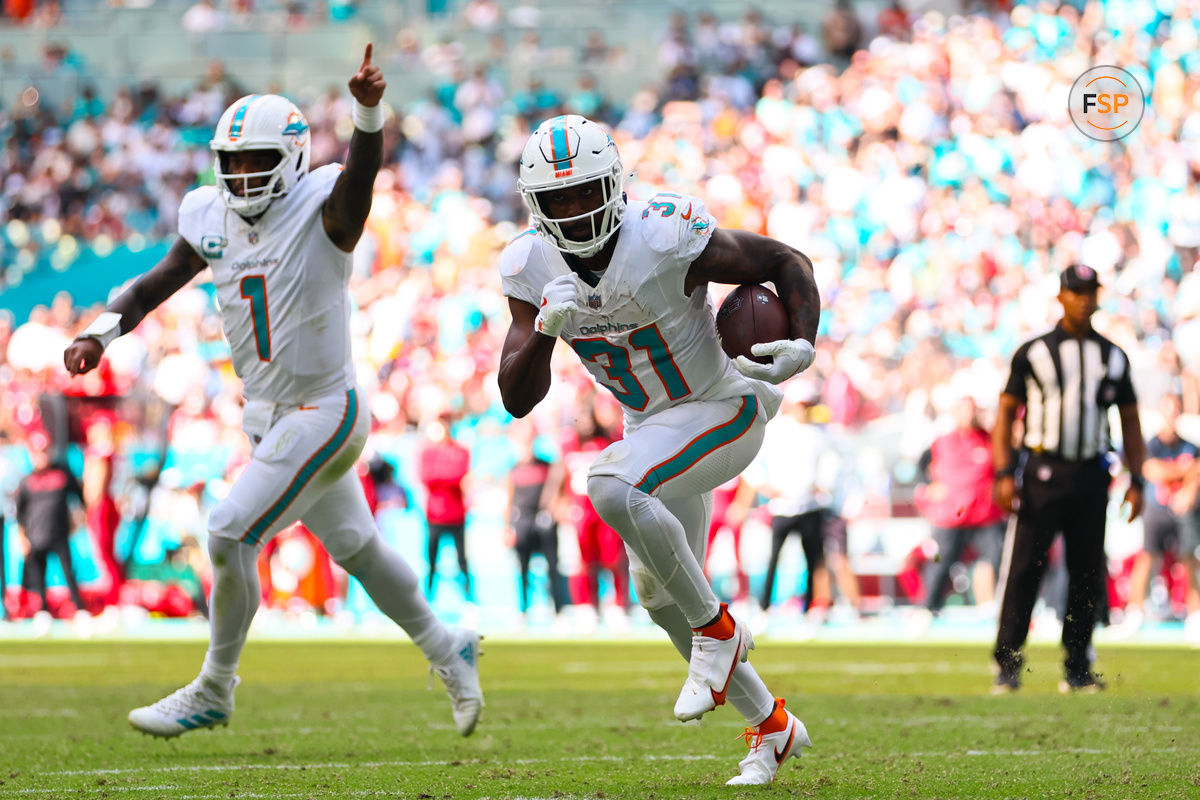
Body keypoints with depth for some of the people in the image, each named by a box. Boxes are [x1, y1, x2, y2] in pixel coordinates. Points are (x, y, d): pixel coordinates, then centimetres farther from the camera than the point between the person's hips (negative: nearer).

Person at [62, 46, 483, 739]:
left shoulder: (325, 209, -16)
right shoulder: (211, 216, 2)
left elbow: (362, 169, -35)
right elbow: (165, 279, 13)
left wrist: (369, 109, -56)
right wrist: (104, 330, -2)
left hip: (324, 410, -8)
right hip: (269, 415, 8)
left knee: (231, 533, -13)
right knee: (354, 547, 19)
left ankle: (214, 692, 2)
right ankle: (446, 649, 38)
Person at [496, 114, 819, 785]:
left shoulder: (666, 239, -27)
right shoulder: (532, 267, -11)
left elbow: (788, 262, -15)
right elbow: (518, 401, -14)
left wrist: (803, 346, -32)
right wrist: (546, 328, -32)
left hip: (723, 409, -8)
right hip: (653, 425, 8)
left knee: (613, 487, -33)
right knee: (659, 591, 13)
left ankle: (718, 630, -13)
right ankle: (773, 726, 30)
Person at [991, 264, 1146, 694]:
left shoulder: (1113, 358, 12)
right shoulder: (1033, 352, 3)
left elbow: (1130, 421, 17)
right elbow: (1006, 414, 3)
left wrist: (1135, 481, 7)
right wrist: (1004, 473, -8)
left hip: (1091, 477, 3)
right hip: (1041, 473, -3)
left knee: (1087, 574, 3)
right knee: (1023, 570, -8)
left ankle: (1078, 670, 11)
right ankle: (1007, 666, -4)